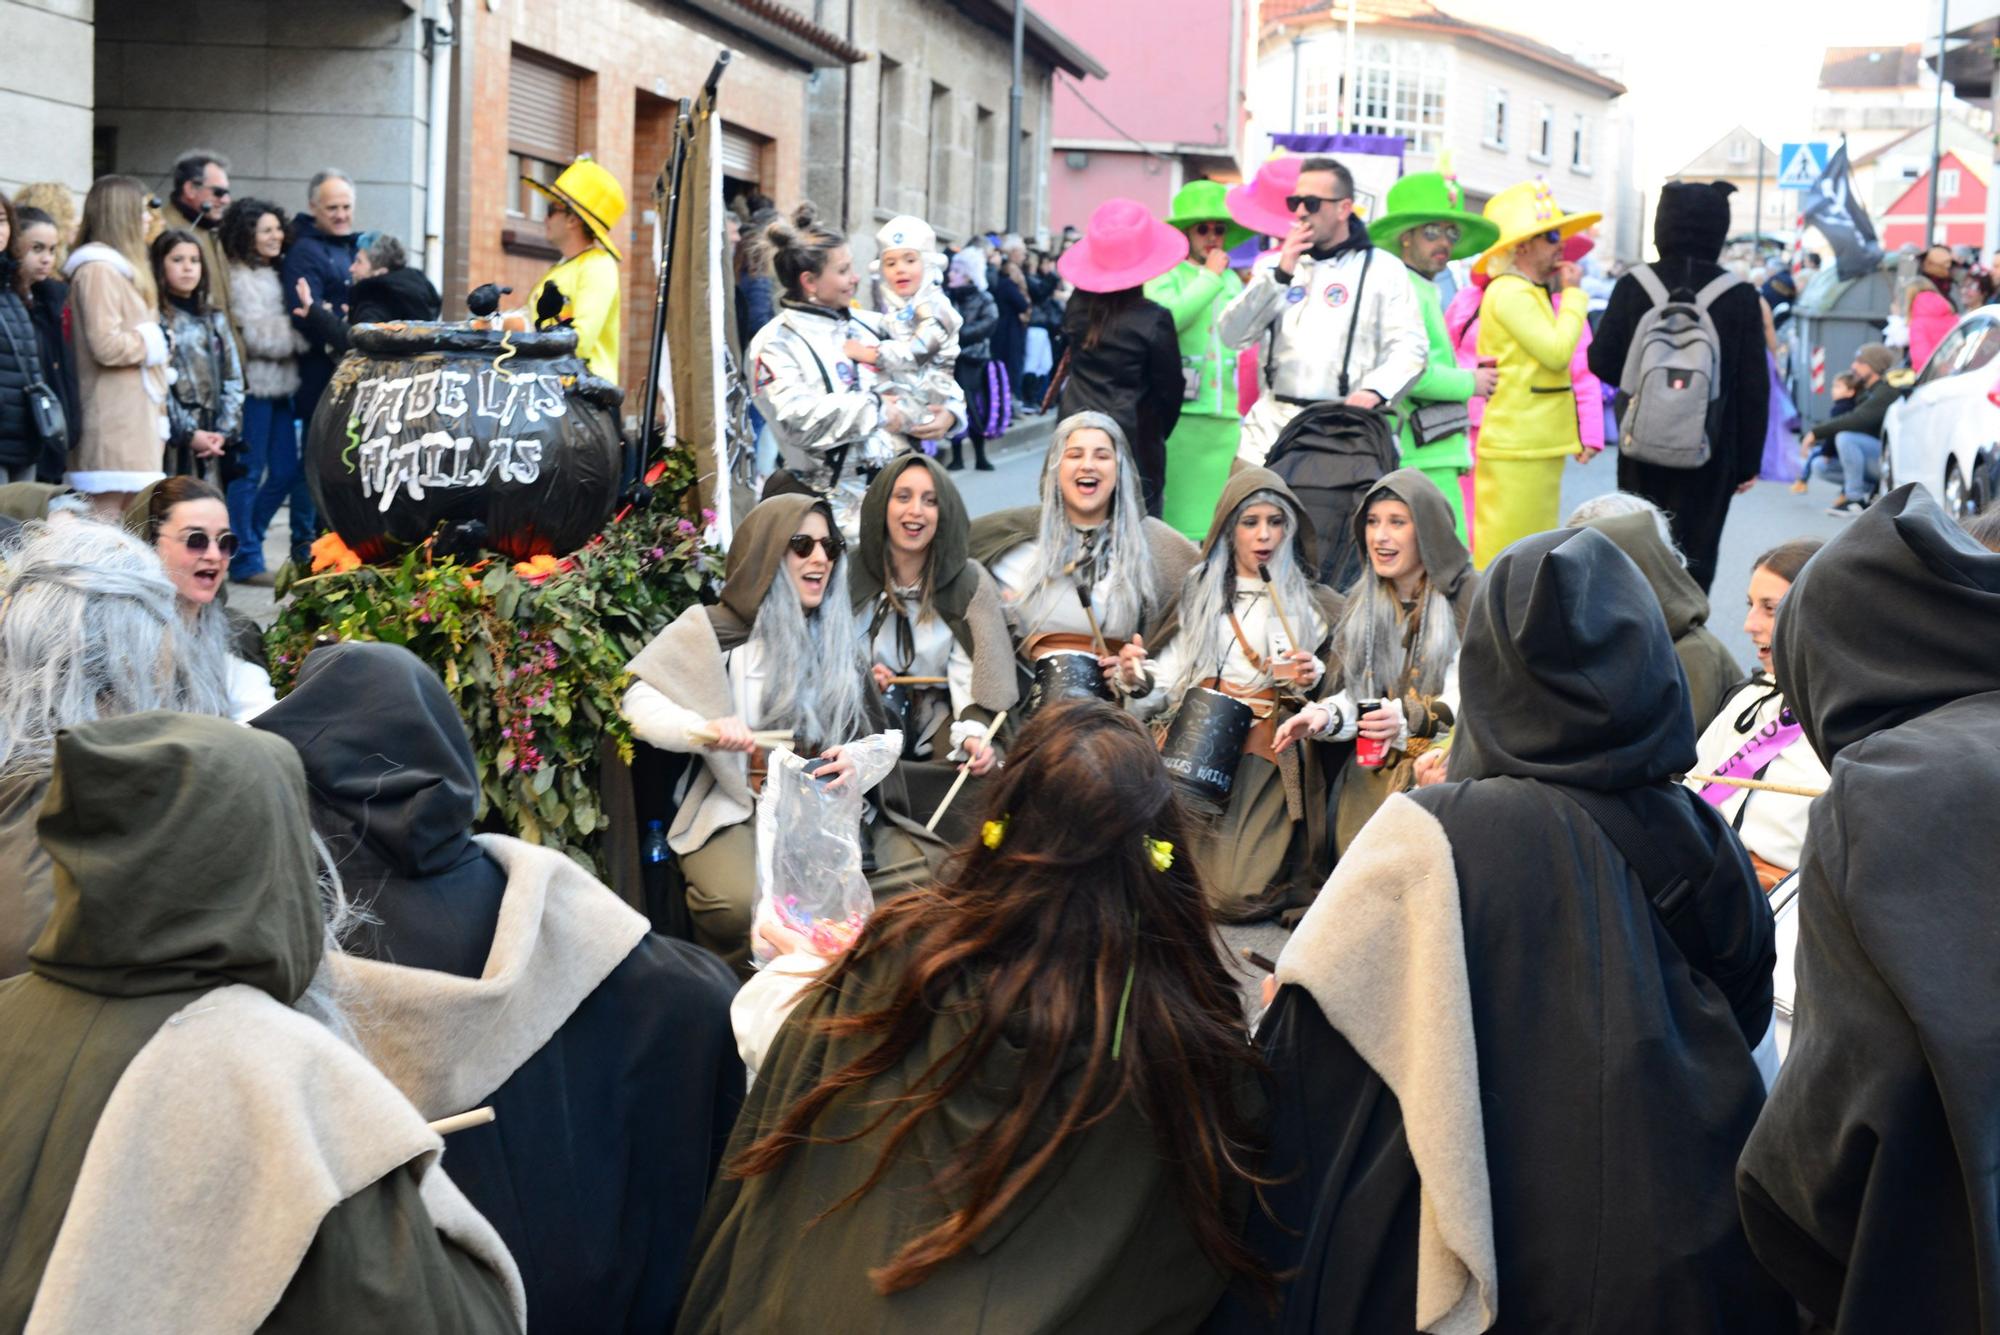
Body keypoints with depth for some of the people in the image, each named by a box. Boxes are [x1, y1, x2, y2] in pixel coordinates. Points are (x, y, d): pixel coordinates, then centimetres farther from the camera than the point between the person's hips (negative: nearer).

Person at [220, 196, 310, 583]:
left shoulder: (274, 274, 18)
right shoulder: (240, 278, -10)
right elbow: (259, 337, -16)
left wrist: (299, 329, 0)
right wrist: (305, 332, -8)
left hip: (280, 384, 9)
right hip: (254, 384, -9)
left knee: (286, 471, 11)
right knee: (249, 474, -3)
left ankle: (243, 538, 24)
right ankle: (246, 560, 2)